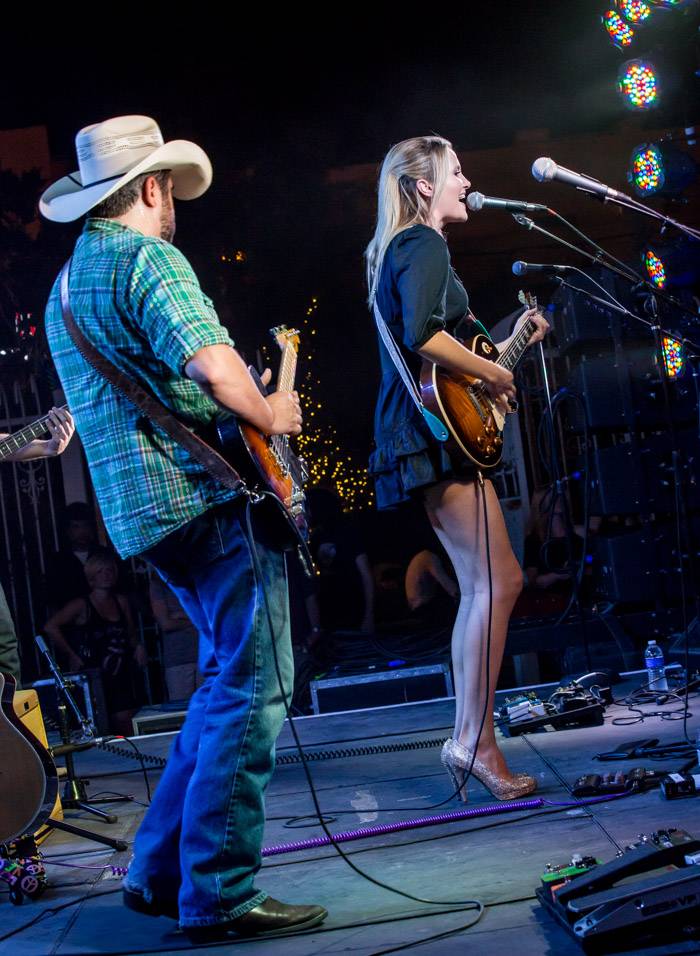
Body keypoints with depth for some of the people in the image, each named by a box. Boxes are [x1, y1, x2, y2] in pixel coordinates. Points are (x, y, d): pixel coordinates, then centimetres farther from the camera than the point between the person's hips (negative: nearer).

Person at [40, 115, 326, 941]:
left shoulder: (66, 286, 21)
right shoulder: (148, 257, -8)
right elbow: (213, 364, -23)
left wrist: (248, 403, 29)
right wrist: (271, 416, -4)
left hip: (143, 514, 9)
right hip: (208, 496, -9)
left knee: (227, 680, 17)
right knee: (251, 689, -6)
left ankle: (161, 872, 20)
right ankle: (219, 897, -3)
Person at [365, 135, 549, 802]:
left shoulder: (400, 248, 24)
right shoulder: (423, 244, -8)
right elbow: (422, 335, -25)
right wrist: (492, 374, -14)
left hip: (423, 435, 11)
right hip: (434, 431, -11)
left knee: (480, 587, 10)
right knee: (498, 581, -12)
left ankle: (467, 737, 12)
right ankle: (475, 741, -10)